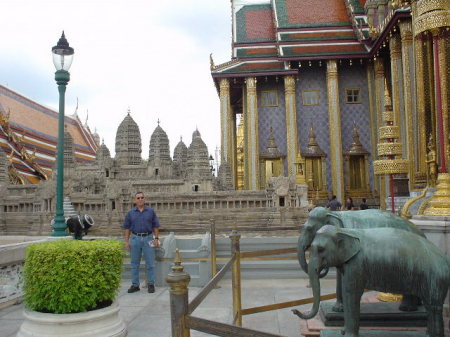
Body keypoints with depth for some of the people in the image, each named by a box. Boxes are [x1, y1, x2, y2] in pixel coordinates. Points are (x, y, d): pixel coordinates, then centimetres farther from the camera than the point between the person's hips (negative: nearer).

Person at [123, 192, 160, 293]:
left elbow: (155, 226, 6)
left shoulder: (151, 211, 4)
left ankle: (151, 284, 11)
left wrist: (156, 238, -2)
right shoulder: (130, 213, 6)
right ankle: (135, 285, 15)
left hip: (148, 238, -1)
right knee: (134, 263, 6)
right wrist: (127, 241, 1)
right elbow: (127, 228, 7)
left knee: (150, 263, 1)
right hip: (135, 239, 1)